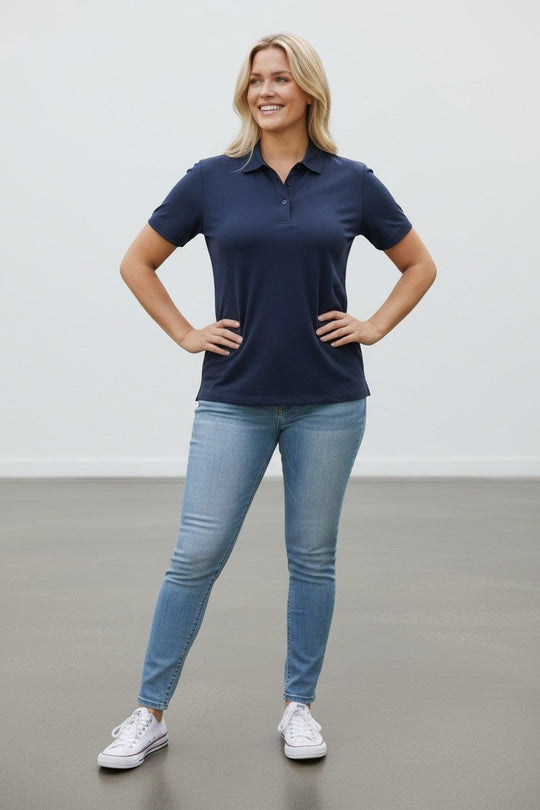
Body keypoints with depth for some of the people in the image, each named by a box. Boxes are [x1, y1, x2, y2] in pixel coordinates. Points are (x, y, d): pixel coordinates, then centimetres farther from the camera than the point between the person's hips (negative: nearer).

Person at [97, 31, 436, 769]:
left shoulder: (352, 182, 2)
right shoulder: (210, 179, 0)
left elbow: (420, 265, 13)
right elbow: (137, 263, 9)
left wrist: (375, 326, 2)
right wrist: (185, 334, 1)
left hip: (327, 401, 1)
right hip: (233, 401, 0)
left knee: (312, 556, 9)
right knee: (196, 556, 1)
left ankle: (299, 706, 25)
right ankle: (150, 713, 15)